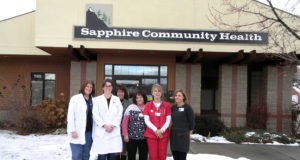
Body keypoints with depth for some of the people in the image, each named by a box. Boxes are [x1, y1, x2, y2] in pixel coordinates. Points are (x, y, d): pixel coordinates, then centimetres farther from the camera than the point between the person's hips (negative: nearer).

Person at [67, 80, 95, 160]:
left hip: (89, 131, 5)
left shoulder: (93, 100, 10)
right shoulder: (75, 98, -2)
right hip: (78, 132, -4)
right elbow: (70, 115, -7)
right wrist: (72, 130, -13)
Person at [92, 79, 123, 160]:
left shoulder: (117, 99, 13)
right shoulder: (97, 99, 7)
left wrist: (113, 125, -9)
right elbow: (95, 115, -1)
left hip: (114, 131, 2)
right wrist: (104, 125, -11)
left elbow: (119, 114, 4)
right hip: (101, 131, -1)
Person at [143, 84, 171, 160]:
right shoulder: (148, 105, 3)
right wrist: (155, 130, -14)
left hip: (164, 134, 1)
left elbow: (168, 120, 1)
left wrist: (162, 130, -13)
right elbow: (147, 120, -2)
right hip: (151, 134, 0)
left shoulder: (166, 105, 5)